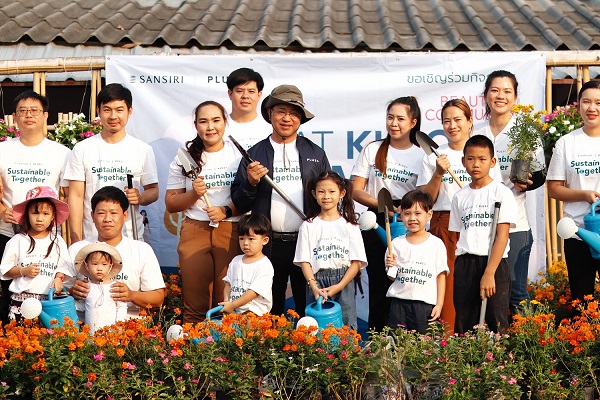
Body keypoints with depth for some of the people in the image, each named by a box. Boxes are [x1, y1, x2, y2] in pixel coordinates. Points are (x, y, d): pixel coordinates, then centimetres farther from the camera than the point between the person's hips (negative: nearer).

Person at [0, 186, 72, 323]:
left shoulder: (57, 241, 9)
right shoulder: (18, 241, 5)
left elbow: (63, 267, 8)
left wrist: (59, 278, -11)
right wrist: (24, 271, -9)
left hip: (50, 298, 1)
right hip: (22, 298, -1)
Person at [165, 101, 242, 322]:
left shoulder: (238, 154, 6)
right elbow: (171, 203, 9)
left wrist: (227, 211, -11)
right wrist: (194, 194, -8)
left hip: (231, 231, -1)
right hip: (195, 231, 1)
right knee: (195, 305, 0)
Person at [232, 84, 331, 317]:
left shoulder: (315, 154, 11)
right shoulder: (255, 154, 6)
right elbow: (240, 204, 6)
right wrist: (251, 183, -13)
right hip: (269, 245, -1)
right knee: (270, 312, 7)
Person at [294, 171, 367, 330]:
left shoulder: (349, 226, 6)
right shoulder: (308, 226, 8)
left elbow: (357, 262, 1)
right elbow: (304, 261, 3)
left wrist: (339, 286, -10)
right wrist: (314, 287, -11)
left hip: (344, 282, 0)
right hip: (317, 282, 0)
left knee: (346, 330, -4)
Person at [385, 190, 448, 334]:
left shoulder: (436, 244, 0)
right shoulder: (397, 243, 7)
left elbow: (441, 275, 1)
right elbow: (392, 277, 11)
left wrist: (439, 305, -4)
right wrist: (390, 266, -10)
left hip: (425, 303, -2)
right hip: (399, 301, 2)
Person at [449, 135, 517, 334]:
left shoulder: (502, 193, -2)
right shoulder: (460, 196, 12)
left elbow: (502, 236, -9)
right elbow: (458, 236, 14)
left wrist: (489, 273, -15)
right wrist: (459, 269, 2)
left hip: (494, 264, -4)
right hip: (464, 265, 4)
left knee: (497, 323, -4)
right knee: (463, 325, 6)